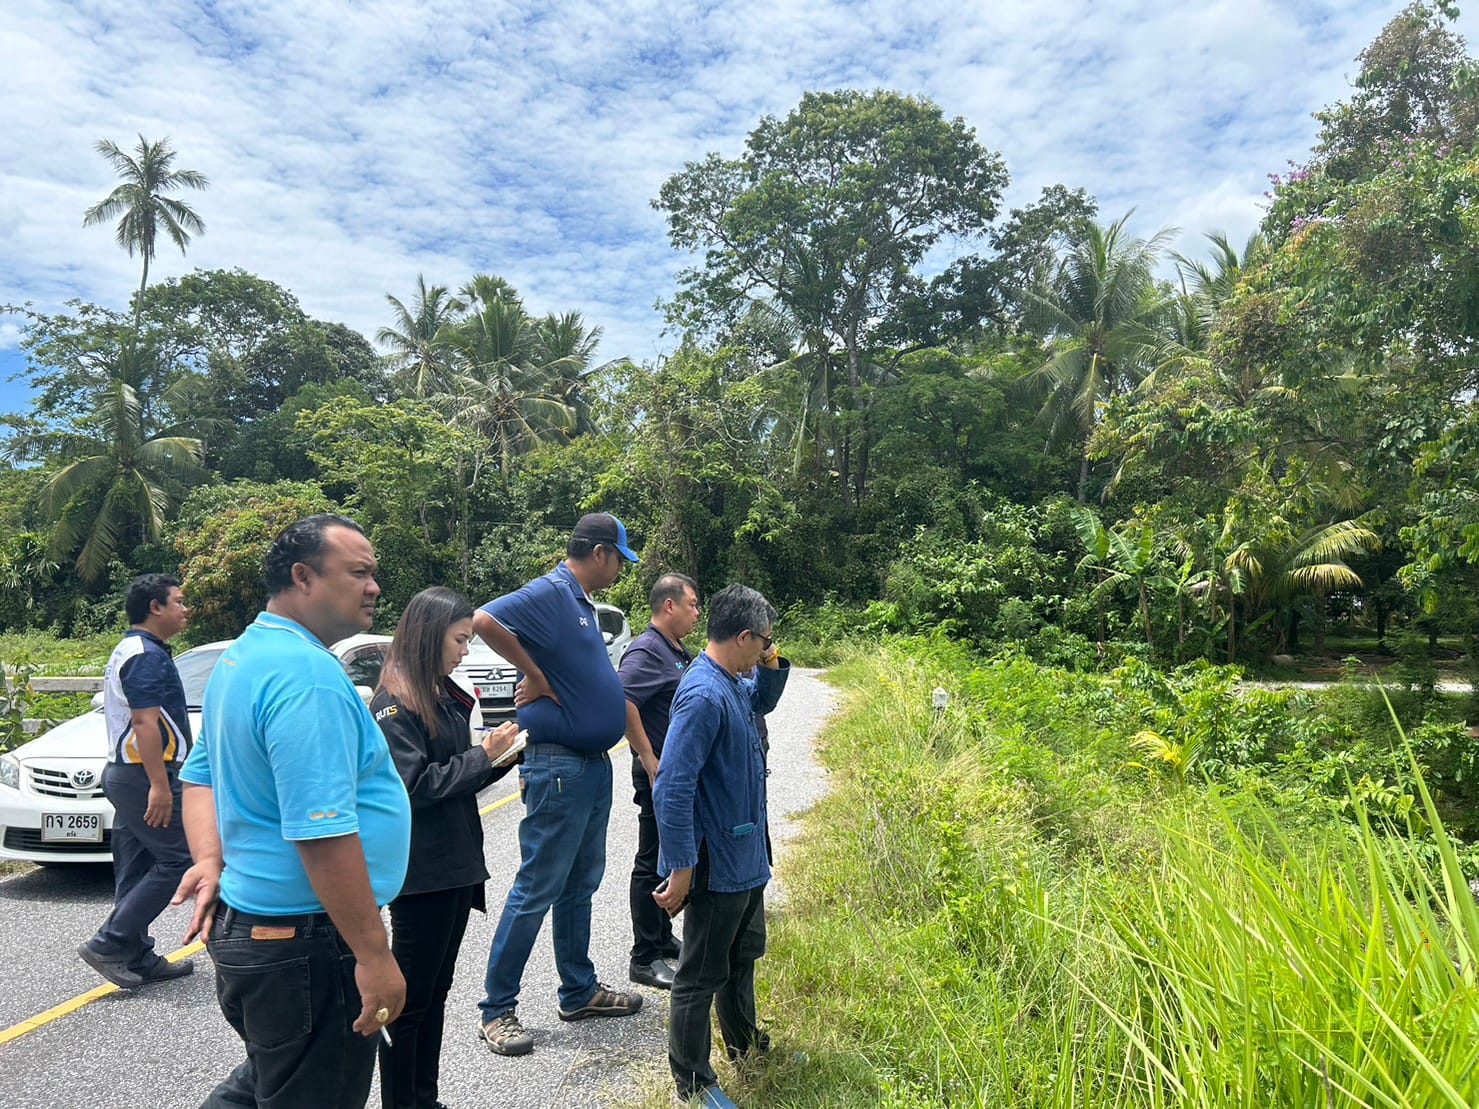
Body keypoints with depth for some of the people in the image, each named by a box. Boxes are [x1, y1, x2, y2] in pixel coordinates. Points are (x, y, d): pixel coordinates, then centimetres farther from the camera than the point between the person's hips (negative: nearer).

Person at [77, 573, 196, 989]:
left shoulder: (129, 651, 18)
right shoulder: (147, 655, -15)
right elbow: (145, 723, -22)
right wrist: (159, 785, -25)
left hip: (125, 773, 11)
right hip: (145, 775, -11)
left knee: (136, 870, 11)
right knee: (175, 859, -6)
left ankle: (138, 959, 17)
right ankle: (108, 945, -3)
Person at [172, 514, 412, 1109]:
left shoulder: (240, 656, 9)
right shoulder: (309, 676, -25)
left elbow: (201, 775, 18)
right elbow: (322, 834, -29)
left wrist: (211, 859, 4)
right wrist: (374, 956, -24)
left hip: (241, 921, 10)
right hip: (304, 944, -10)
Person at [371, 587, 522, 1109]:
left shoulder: (446, 695, 10)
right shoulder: (395, 704, -15)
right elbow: (415, 784, -21)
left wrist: (497, 755, -2)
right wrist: (482, 755, -15)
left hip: (456, 865, 9)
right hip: (420, 873, -9)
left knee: (436, 991, 18)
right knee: (410, 998, 5)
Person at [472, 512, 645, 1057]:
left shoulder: (581, 602, 14)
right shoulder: (549, 593, -15)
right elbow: (484, 620, -32)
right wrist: (536, 678, -22)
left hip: (594, 764, 10)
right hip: (559, 766, -10)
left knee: (581, 884, 18)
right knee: (537, 889, 0)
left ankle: (580, 991, 32)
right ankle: (496, 1011, 13)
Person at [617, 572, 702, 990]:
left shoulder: (679, 651, 13)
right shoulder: (646, 651, -18)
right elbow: (622, 701, -32)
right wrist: (649, 760, -28)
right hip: (660, 775, -10)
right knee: (653, 863, 0)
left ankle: (663, 939, 33)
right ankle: (646, 959, 11)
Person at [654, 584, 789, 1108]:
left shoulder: (732, 684, 2)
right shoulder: (703, 696, -27)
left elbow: (762, 701, 26)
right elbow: (672, 788, -28)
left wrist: (773, 664, 5)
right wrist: (681, 868, -25)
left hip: (747, 857, 10)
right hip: (718, 864, -10)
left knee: (743, 956, 27)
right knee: (702, 976, 8)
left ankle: (745, 1044, 47)